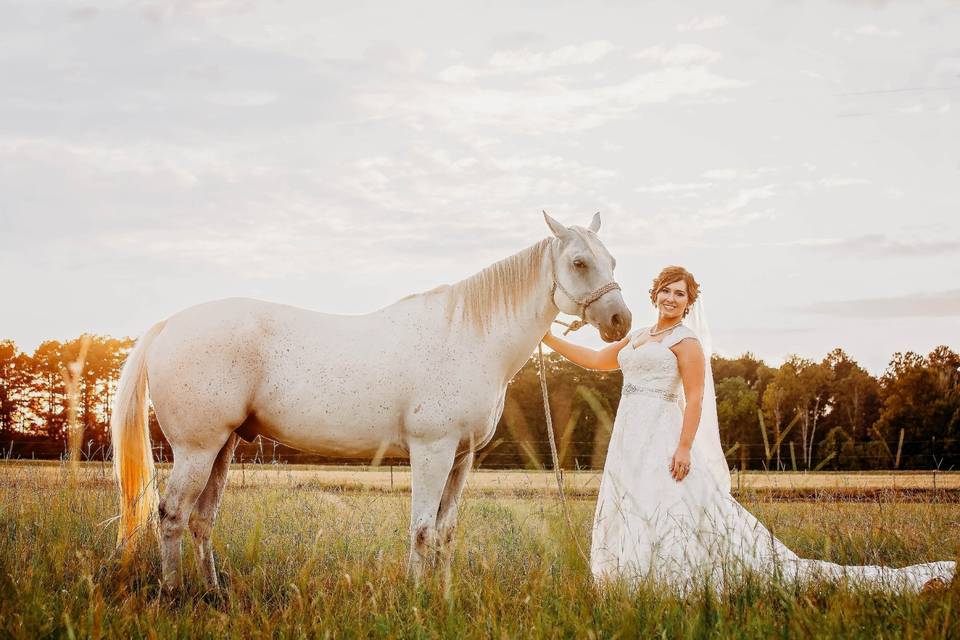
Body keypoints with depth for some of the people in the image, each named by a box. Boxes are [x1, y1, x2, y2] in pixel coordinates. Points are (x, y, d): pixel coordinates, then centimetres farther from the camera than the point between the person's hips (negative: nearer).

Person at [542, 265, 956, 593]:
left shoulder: (685, 341, -5)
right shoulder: (636, 338, 19)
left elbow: (694, 398, -12)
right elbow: (595, 360, 27)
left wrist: (685, 447, -22)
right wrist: (548, 339, 23)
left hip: (664, 442, -8)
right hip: (629, 444, 8)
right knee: (633, 522, 9)